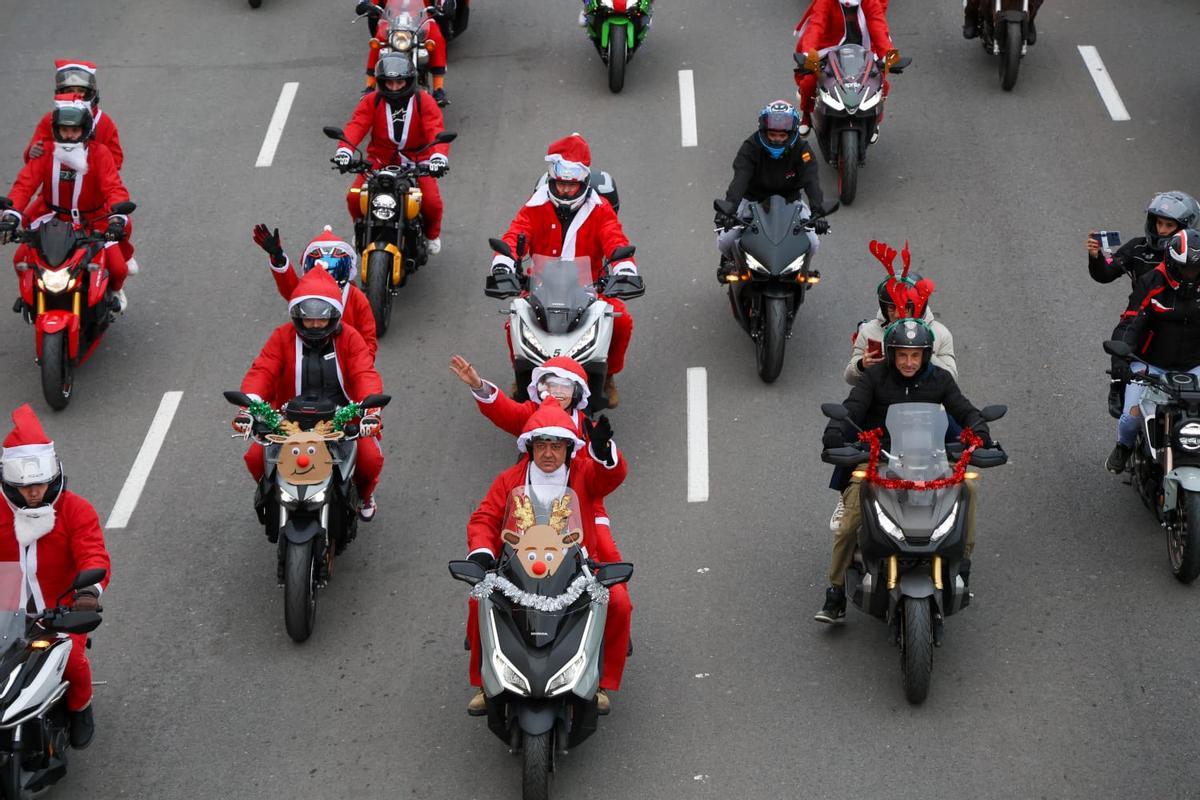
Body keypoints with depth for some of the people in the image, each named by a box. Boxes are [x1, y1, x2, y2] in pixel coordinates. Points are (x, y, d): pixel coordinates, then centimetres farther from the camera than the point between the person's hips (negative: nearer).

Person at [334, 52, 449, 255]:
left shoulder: (423, 101, -6)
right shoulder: (372, 101, -2)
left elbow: (435, 130, -19)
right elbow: (356, 125, -16)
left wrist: (439, 155, -39)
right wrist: (345, 149, -37)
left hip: (416, 161, -1)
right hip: (380, 160, 1)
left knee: (432, 203, -20)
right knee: (354, 197, -17)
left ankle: (432, 233, 18)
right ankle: (361, 227, 19)